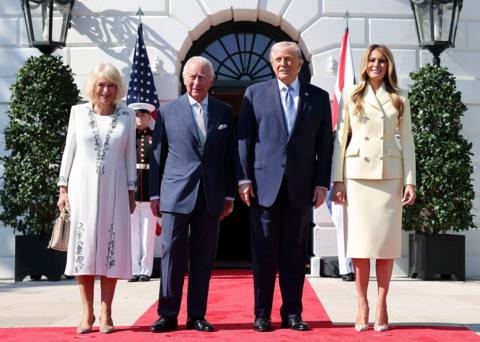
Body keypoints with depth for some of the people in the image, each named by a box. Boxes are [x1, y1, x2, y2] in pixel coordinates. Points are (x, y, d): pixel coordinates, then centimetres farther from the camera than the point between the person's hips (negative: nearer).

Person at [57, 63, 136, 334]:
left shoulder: (127, 116, 5)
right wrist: (63, 188, 4)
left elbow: (130, 156, 7)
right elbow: (69, 151, 8)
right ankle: (87, 313, 6)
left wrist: (131, 192, 4)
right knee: (84, 248, -1)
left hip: (114, 189, 0)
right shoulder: (79, 112, 5)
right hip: (83, 187, 0)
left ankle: (106, 314, 6)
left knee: (112, 249, -1)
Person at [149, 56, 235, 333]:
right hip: (176, 194, -1)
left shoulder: (225, 112, 10)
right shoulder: (168, 112, 6)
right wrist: (154, 194, 3)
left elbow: (230, 156, 11)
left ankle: (197, 315, 13)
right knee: (172, 254, 0)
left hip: (211, 196, 2)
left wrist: (229, 195, 7)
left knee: (204, 258, 5)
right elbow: (157, 155, 7)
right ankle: (168, 315, 8)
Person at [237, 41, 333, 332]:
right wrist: (244, 179, -3)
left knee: (295, 253, 6)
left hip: (301, 187, 1)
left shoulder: (319, 97, 9)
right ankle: (262, 314, 11)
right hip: (264, 184, -1)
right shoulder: (255, 93, 8)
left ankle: (293, 313, 14)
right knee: (264, 252, 3)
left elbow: (325, 144, 7)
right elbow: (244, 138, 4)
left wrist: (322, 184, 0)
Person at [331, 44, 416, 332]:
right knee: (359, 240, -1)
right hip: (357, 172, 0)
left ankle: (381, 304, 5)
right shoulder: (351, 97, 9)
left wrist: (410, 181, -1)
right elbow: (340, 138, 6)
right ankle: (362, 304, 5)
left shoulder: (399, 99, 10)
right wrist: (337, 179, -1)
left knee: (387, 240, -1)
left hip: (389, 173, 1)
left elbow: (407, 141, 8)